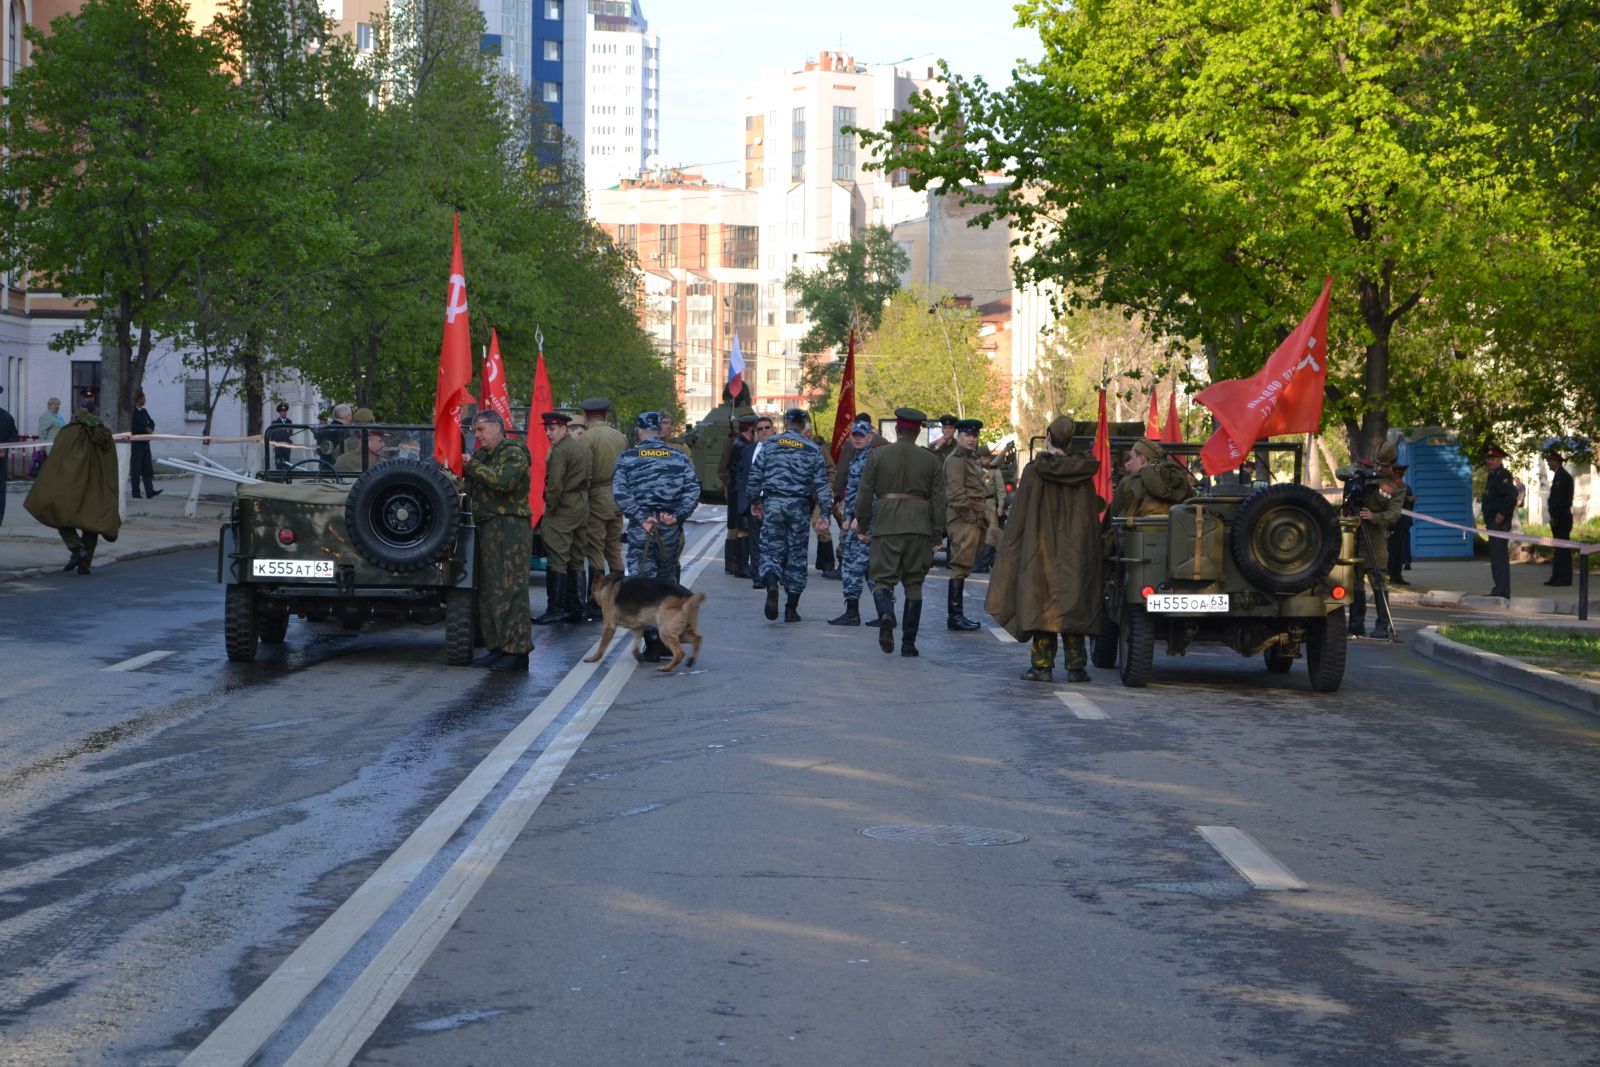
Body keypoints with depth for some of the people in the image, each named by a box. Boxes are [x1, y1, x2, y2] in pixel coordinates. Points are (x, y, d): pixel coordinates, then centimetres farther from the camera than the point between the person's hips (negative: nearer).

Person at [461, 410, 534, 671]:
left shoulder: (513, 453, -7)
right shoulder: (484, 456, 21)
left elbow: (504, 480, -24)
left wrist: (473, 467, -15)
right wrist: (466, 467, 1)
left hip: (509, 528, -10)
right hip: (489, 528, 10)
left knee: (508, 589, -11)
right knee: (489, 590, 11)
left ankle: (517, 651, -11)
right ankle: (498, 647, 17)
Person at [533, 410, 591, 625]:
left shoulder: (559, 451, -13)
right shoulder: (582, 449, 15)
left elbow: (555, 485, -18)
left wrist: (549, 507, -8)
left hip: (562, 510, -9)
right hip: (582, 509, 9)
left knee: (557, 560, -7)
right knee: (576, 560, 12)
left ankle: (556, 609, -8)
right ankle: (578, 608, 13)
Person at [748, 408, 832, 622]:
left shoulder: (770, 445, 3)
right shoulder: (813, 449, 2)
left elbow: (755, 474, 5)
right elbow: (821, 483, -2)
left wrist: (755, 501, 17)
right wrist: (825, 513, -1)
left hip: (772, 503, 0)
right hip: (799, 506, 0)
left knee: (771, 551, 4)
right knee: (796, 556, 8)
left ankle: (771, 586, -27)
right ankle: (791, 608, 10)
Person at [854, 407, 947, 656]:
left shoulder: (877, 455, 2)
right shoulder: (931, 460, 6)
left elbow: (864, 493, 2)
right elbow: (939, 500, 5)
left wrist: (862, 526, 11)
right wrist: (937, 533, 10)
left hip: (886, 525, -2)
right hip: (919, 527, 2)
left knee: (883, 579, 3)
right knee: (914, 584, 9)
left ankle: (886, 617, -28)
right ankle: (909, 642, 9)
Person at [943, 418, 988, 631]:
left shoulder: (971, 458, 22)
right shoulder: (956, 459, -10)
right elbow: (955, 492, -18)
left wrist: (983, 517, 16)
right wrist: (969, 514, -17)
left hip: (974, 521, 10)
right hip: (963, 520, -10)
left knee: (963, 568, 11)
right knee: (961, 567, -10)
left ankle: (957, 615, 15)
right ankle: (955, 616, -10)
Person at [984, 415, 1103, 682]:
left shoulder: (1034, 472, -7)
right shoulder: (1083, 474, 2)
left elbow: (1019, 519, -6)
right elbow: (1092, 519, 5)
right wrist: (1085, 549, 13)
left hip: (1041, 549, -3)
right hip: (1075, 554, 3)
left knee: (1041, 603, 2)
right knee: (1073, 604, 6)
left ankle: (1042, 665, 0)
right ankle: (1076, 666, 5)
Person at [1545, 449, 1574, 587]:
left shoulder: (1563, 476, -14)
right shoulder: (1559, 475, 17)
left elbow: (1561, 498, -19)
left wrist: (1554, 517, -19)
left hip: (1561, 518, -10)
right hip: (1558, 518, 10)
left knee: (1563, 548, -8)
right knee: (1559, 549, 11)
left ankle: (1565, 578, -6)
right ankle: (1557, 577, 14)